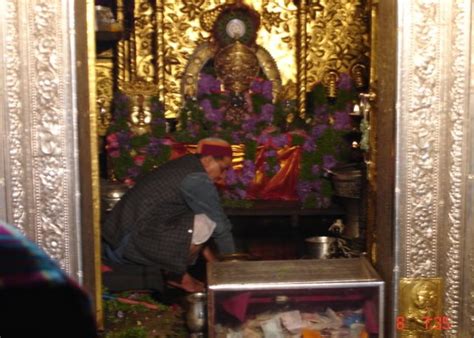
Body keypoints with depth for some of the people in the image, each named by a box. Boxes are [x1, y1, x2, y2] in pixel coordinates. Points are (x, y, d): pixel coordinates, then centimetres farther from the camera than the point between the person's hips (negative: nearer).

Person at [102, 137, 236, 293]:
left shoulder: (182, 167, 17)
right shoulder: (197, 179, -11)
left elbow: (185, 218, 26)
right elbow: (221, 225, -5)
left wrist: (211, 258, 27)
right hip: (134, 245, -10)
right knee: (206, 223, -14)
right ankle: (175, 274, 3)